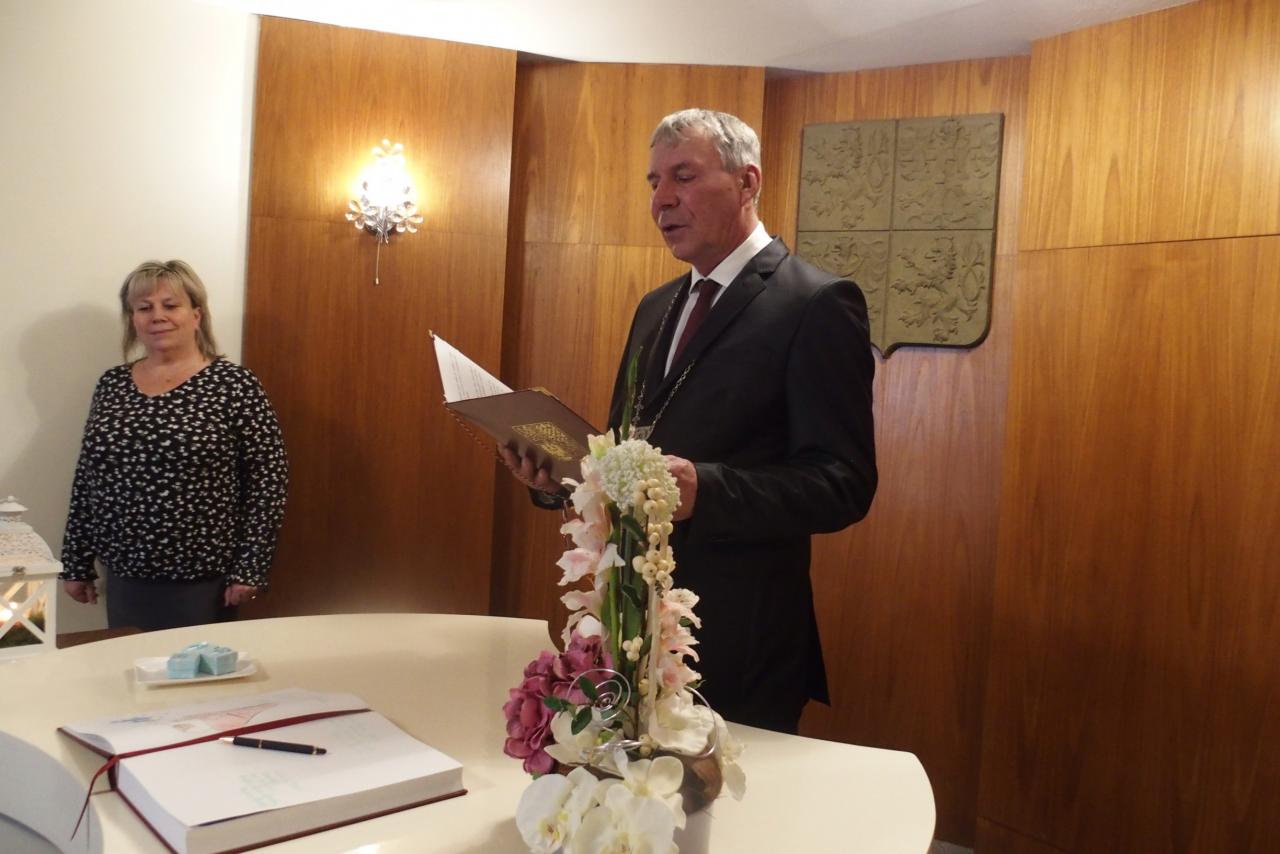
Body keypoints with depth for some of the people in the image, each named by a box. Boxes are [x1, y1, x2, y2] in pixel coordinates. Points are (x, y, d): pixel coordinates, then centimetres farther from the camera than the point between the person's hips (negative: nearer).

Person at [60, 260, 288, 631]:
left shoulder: (233, 385, -9)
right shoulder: (112, 384, 6)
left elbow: (268, 478, -10)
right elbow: (87, 478, 11)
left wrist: (249, 567, -13)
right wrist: (76, 563, 12)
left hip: (203, 580, -4)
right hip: (125, 576, 5)